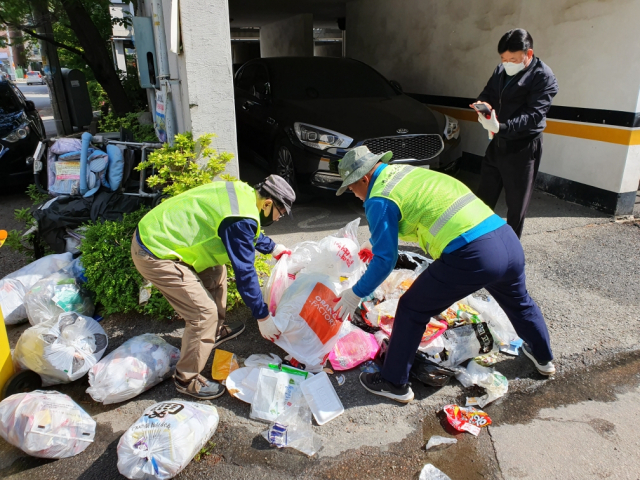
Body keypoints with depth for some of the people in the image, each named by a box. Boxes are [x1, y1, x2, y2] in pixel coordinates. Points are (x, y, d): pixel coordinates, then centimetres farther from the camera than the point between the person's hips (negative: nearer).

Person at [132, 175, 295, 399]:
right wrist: (263, 317, -9)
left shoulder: (243, 192, 5)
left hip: (153, 233, 10)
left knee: (215, 272, 22)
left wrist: (273, 248, 36)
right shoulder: (240, 220, -23)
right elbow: (245, 272, -18)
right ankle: (187, 380, 10)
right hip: (154, 255, -10)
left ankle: (215, 332, 38)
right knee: (204, 313, -8)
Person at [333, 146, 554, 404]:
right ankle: (543, 358, 60)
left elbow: (385, 260, -4)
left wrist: (356, 294, 10)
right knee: (518, 301, 36)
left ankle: (394, 383, 24)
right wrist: (376, 244, 41)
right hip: (508, 240, 9)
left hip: (472, 256, -8)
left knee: (412, 311, 11)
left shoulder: (379, 200, -4)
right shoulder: (408, 170, 21)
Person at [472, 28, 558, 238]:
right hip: (497, 142, 7)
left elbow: (535, 114, -23)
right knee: (485, 196, 15)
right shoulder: (501, 70, 7)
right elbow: (487, 93, 15)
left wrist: (502, 127, -38)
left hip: (523, 147, -7)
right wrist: (483, 104, -12)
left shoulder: (543, 76, -13)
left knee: (516, 202, 4)